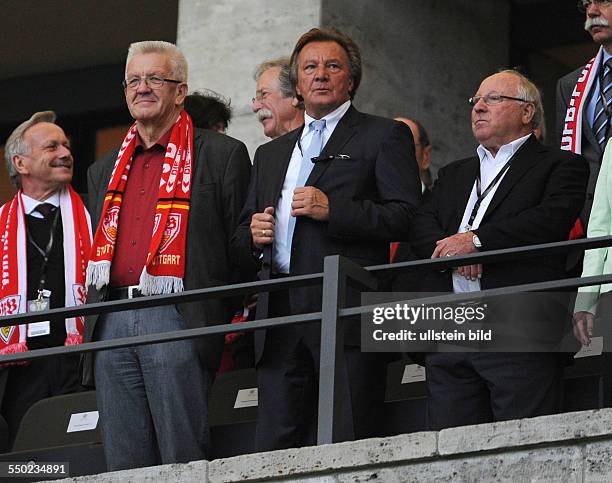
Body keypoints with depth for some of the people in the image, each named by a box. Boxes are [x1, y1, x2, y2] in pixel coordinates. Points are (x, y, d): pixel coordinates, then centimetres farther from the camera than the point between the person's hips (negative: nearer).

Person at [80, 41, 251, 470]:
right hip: (113, 322, 6)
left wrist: (231, 327, -6)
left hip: (177, 321, -6)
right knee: (124, 465, 4)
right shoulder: (104, 172, 22)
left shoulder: (223, 156, 4)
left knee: (184, 460, -7)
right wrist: (92, 330, 17)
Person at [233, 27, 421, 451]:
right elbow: (242, 236, 29)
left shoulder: (384, 137, 8)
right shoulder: (271, 154, 27)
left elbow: (407, 216, -5)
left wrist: (332, 209, -13)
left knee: (347, 446, -10)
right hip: (281, 318, 5)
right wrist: (252, 235, 5)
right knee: (274, 450, 0)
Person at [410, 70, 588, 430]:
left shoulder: (561, 166, 9)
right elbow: (421, 225, 13)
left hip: (519, 331, -5)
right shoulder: (455, 174, 28)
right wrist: (451, 250, -10)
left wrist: (476, 240, -13)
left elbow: (552, 219, -9)